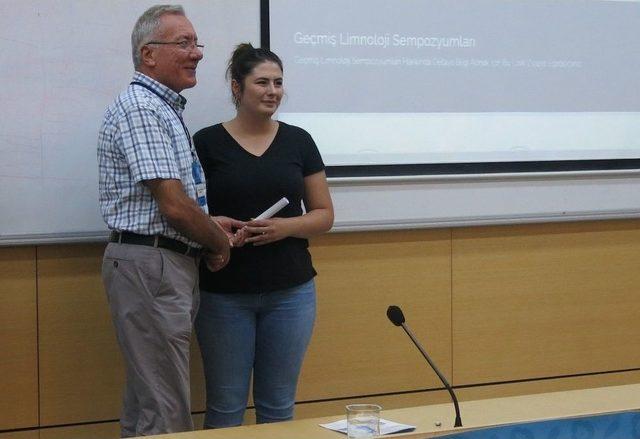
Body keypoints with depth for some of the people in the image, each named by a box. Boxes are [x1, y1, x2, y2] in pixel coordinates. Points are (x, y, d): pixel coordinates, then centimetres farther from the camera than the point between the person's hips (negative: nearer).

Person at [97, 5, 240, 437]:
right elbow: (173, 206, -19)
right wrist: (219, 242, -3)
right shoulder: (139, 109, -14)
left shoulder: (164, 109, 18)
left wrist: (210, 223, 9)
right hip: (151, 266, -10)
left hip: (169, 265, 10)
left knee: (146, 403, 15)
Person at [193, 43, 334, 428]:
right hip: (223, 293, -2)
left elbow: (324, 215, 6)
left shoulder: (298, 141, 4)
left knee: (278, 405, 10)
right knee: (225, 407, 5)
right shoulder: (206, 143, -2)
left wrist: (287, 227, -13)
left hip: (290, 292, 2)